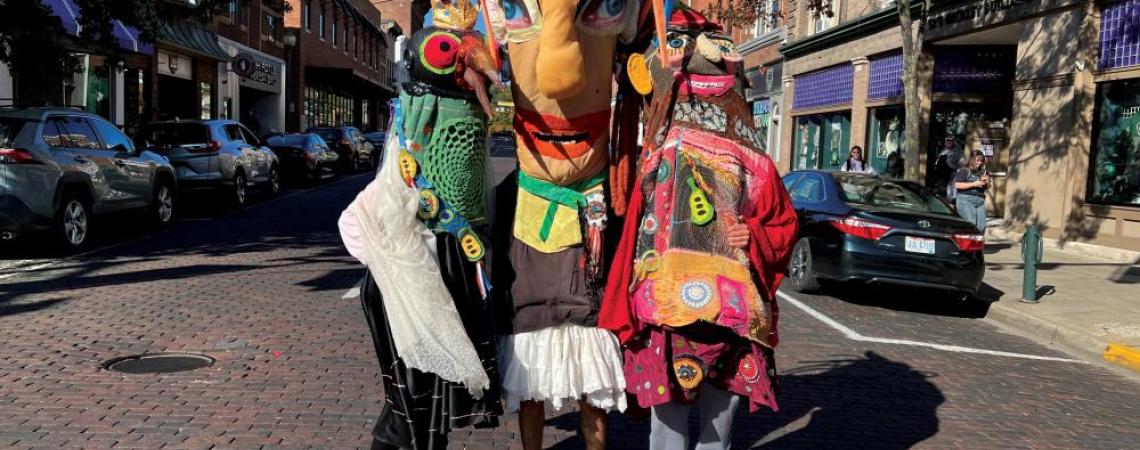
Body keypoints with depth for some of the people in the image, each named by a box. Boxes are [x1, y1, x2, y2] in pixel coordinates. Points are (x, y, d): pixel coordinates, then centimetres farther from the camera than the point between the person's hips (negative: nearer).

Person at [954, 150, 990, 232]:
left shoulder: (983, 172, 15)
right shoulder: (964, 171, -1)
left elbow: (988, 187, 25)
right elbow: (957, 185, -11)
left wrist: (987, 182, 1)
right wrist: (974, 184, -12)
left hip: (980, 201, 6)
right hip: (966, 201, -6)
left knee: (981, 227, -2)